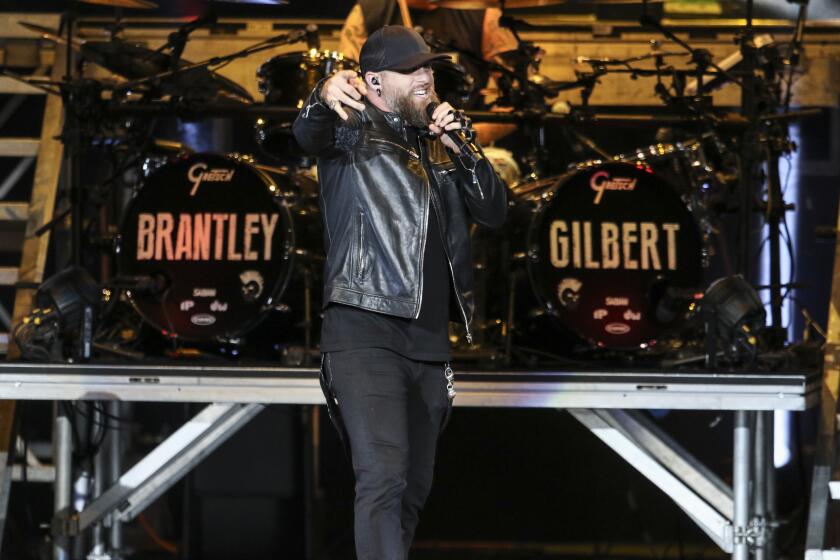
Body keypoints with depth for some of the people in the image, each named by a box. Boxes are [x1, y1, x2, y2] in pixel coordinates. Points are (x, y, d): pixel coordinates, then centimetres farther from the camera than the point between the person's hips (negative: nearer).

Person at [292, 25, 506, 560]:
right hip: (365, 335, -7)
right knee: (383, 478, -21)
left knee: (414, 488, 13)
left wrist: (461, 150, -3)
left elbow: (494, 211, 13)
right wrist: (325, 97, -47)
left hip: (429, 340, 7)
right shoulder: (356, 133, 0)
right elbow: (308, 133, -23)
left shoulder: (437, 148, 19)